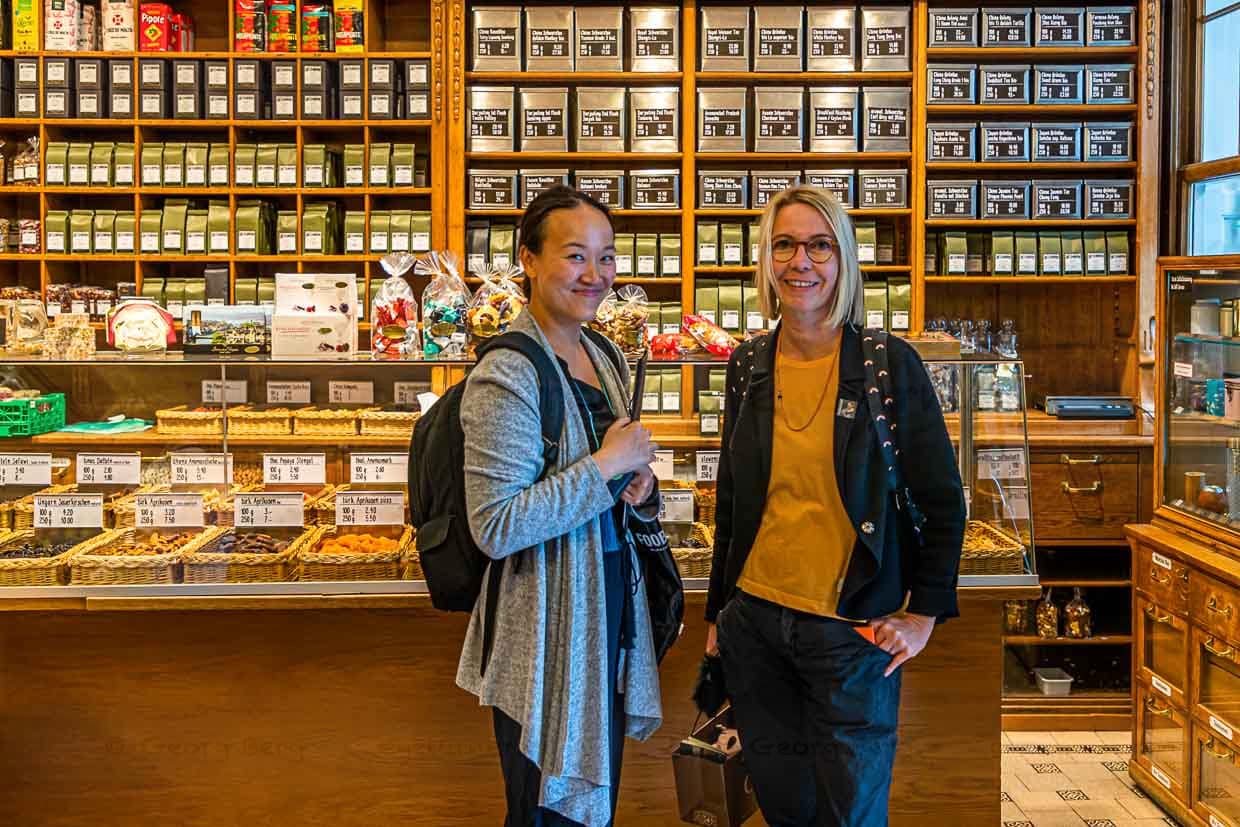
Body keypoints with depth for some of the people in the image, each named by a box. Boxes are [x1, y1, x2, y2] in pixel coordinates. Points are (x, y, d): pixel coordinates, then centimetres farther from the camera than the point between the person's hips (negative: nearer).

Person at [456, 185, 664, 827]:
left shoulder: (606, 359, 7)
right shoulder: (507, 377, -19)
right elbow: (495, 528, -25)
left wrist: (641, 484, -3)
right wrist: (607, 466, -22)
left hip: (613, 604, 8)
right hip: (546, 624, -8)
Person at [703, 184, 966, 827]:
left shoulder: (890, 364, -8)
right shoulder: (748, 366, 3)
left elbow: (943, 500, -3)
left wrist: (922, 614, -6)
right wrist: (717, 612, 14)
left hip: (852, 631, -3)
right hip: (754, 622, 4)